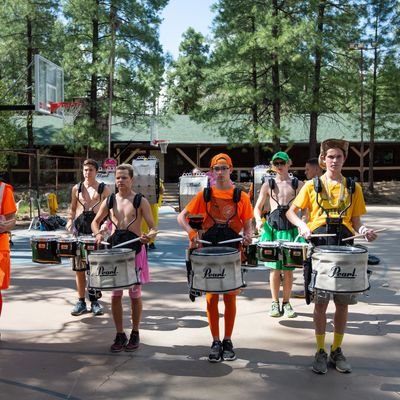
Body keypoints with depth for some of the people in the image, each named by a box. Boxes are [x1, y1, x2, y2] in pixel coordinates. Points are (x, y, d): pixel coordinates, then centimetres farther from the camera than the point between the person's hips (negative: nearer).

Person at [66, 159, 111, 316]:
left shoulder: (103, 189, 3)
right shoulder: (76, 188, 11)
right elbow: (73, 208, 18)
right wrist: (70, 221, 1)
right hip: (79, 227, 2)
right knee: (79, 267, 4)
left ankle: (95, 300, 12)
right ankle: (81, 301, 13)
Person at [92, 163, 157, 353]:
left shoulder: (140, 201, -3)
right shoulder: (109, 200, 7)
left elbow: (153, 227, -6)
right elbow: (95, 222, 18)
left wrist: (149, 236, -29)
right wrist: (98, 234, -4)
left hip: (135, 249, -3)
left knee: (135, 293, 6)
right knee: (115, 294, 5)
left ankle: (135, 334, 20)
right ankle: (120, 335, 18)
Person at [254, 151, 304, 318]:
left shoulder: (297, 184, 6)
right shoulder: (268, 185, 7)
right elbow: (258, 208, 10)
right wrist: (259, 220, -10)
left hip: (291, 229, 0)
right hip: (272, 228, 0)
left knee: (288, 268, 4)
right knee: (274, 267, 2)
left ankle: (286, 303, 17)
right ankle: (275, 303, 13)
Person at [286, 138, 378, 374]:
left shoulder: (353, 188, 10)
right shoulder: (312, 185, 5)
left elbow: (355, 220, 12)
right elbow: (292, 211, 7)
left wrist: (363, 230, -10)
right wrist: (303, 226, -12)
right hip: (319, 246, -2)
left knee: (343, 302, 6)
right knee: (321, 301, 0)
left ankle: (337, 350, 21)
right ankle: (321, 352, 12)